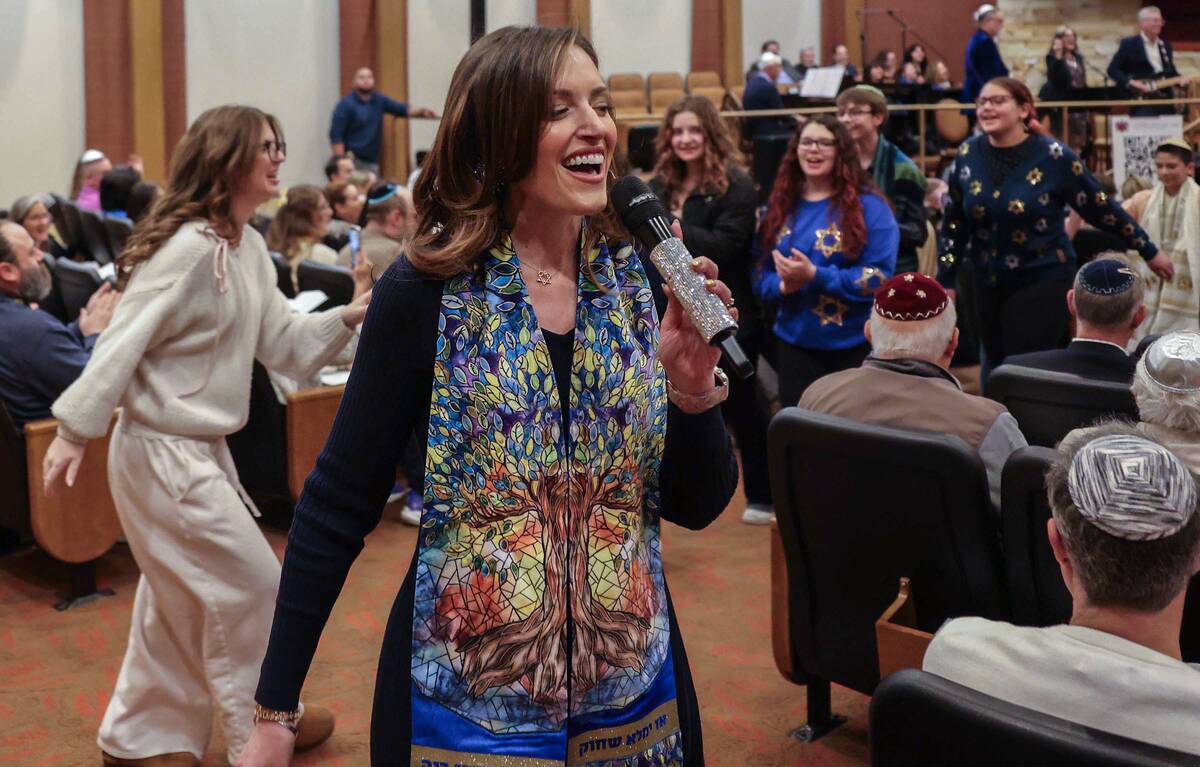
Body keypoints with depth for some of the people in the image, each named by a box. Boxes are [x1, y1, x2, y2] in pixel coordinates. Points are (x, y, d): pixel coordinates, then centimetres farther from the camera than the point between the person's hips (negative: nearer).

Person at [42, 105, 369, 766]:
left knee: (179, 601, 18)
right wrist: (76, 429, -21)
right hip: (162, 454, -10)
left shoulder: (250, 249, 7)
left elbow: (280, 342, 10)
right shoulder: (189, 248, -22)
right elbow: (123, 342, -22)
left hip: (200, 449, 10)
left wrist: (347, 317, -4)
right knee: (252, 585, 1)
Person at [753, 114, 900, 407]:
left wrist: (814, 276, -23)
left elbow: (878, 277, -15)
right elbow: (761, 272, 8)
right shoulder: (780, 205, 6)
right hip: (795, 342, 4)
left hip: (856, 345, -4)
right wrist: (783, 285, -15)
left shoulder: (868, 206, -8)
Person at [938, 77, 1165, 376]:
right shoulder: (968, 154, -4)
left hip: (1044, 281, -4)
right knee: (994, 368, 13)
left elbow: (1101, 208, -5)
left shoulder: (1053, 156, -13)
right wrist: (945, 282, 4)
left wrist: (1149, 251, 2)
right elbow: (953, 224, 4)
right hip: (987, 282, 4)